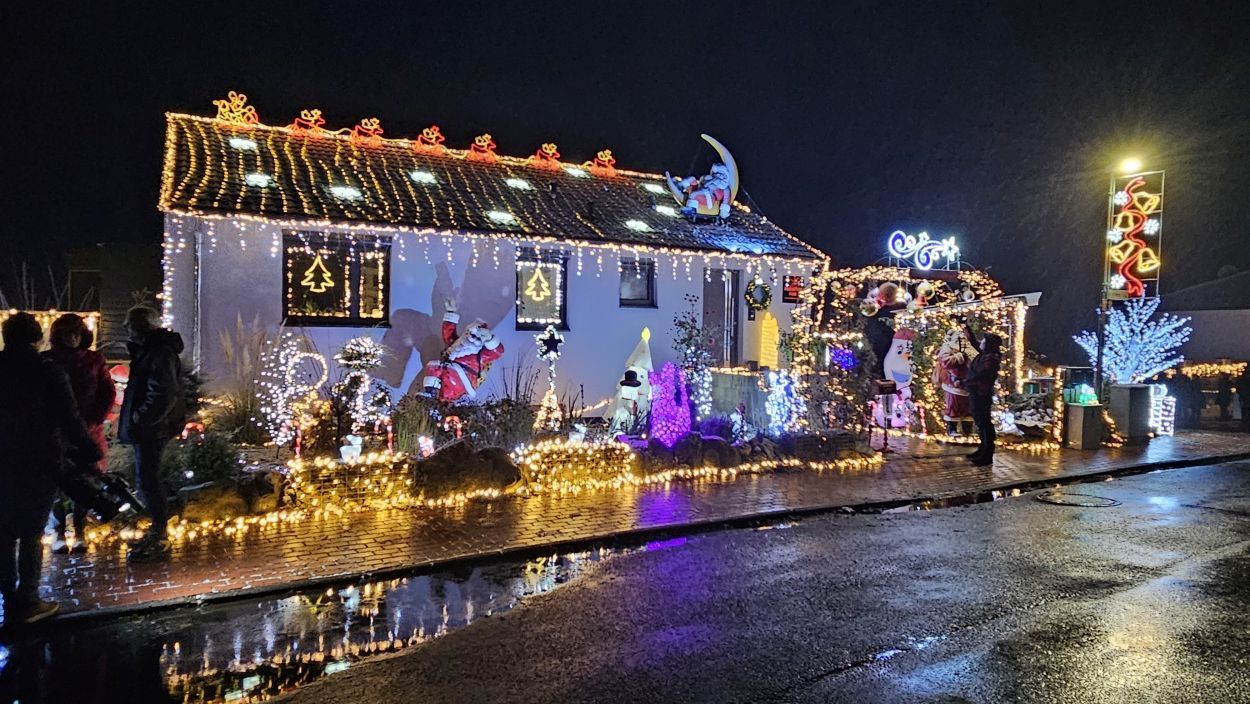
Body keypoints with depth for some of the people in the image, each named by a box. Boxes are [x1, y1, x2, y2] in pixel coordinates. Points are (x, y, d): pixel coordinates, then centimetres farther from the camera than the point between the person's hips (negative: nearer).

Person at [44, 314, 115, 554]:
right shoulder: (47, 360, 0)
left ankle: (79, 532, 16)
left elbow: (109, 394, 5)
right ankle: (59, 533, 12)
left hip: (88, 430, 1)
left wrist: (94, 421, -5)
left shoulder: (94, 359, 3)